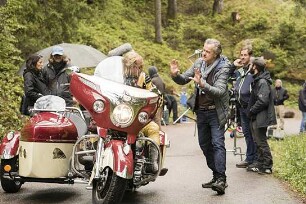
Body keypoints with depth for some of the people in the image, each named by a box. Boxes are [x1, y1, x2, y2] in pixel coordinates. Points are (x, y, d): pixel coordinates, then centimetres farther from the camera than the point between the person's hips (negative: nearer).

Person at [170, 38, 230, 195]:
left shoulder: (223, 68, -15)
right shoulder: (199, 63, 2)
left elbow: (220, 91, -27)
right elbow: (183, 80, 6)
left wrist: (202, 84, -40)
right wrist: (175, 75, -16)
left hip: (216, 112, -7)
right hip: (201, 110, 7)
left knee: (217, 144, -15)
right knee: (204, 144, 12)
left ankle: (221, 179, -19)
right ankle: (216, 176, 22)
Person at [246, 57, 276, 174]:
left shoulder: (262, 82, -17)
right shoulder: (257, 80, 14)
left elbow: (263, 101, -25)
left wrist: (251, 111, -16)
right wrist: (250, 110, 10)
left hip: (260, 118, -10)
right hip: (255, 118, 10)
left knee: (261, 142, -4)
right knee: (258, 142, 16)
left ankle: (267, 167, 4)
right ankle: (260, 165, 24)